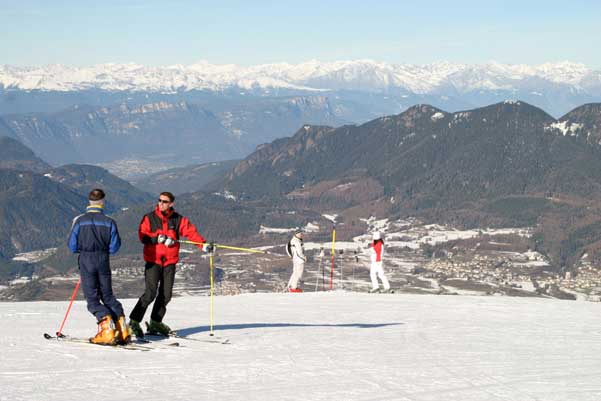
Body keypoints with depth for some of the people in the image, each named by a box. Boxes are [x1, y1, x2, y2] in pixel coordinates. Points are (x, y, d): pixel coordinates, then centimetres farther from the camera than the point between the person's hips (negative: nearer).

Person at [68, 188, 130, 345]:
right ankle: (122, 329, 7)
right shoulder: (109, 222, -3)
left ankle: (107, 329, -16)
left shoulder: (79, 221, -6)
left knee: (92, 298, 1)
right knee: (108, 295, 15)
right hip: (103, 261, 2)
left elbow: (72, 246, -3)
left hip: (86, 261, -2)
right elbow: (114, 247, -3)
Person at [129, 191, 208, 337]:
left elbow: (191, 232, -4)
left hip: (170, 262, 3)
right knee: (151, 292, -14)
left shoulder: (178, 220, 6)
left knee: (166, 294, 5)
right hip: (153, 261, -3)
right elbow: (143, 236, -9)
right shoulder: (149, 218, 1)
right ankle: (134, 321, -7)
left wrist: (203, 244, -18)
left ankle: (156, 323, 20)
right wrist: (159, 238, -21)